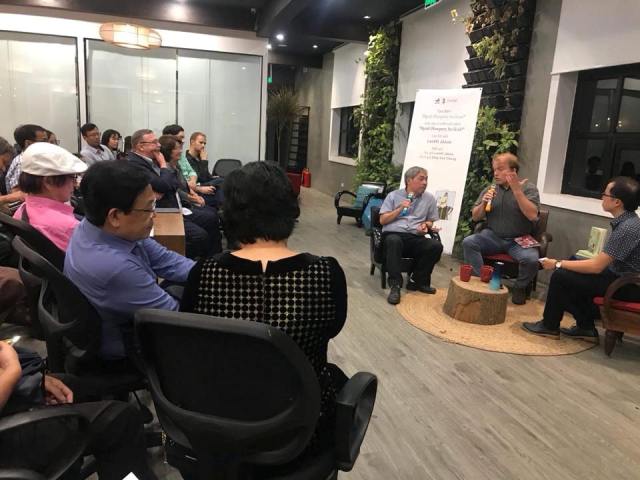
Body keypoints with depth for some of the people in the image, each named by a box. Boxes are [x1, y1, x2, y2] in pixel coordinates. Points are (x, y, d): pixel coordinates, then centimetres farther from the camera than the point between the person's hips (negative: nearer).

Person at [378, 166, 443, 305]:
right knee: (394, 241, -39)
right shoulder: (393, 195, 9)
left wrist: (425, 225, -1)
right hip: (393, 234, -3)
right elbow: (382, 220, 4)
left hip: (415, 238, 3)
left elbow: (430, 221, 22)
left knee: (436, 246, -25)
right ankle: (395, 285, -35)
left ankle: (416, 281, -11)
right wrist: (399, 209, -7)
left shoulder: (429, 198, 15)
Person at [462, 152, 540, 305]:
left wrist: (517, 190, -23)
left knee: (531, 259, -30)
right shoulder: (490, 189, 7)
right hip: (493, 237, 2)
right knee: (468, 242, -24)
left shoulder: (528, 188, -2)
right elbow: (475, 217, 9)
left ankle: (520, 287, 2)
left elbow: (532, 215, -18)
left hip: (519, 240, -2)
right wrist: (483, 203, -12)